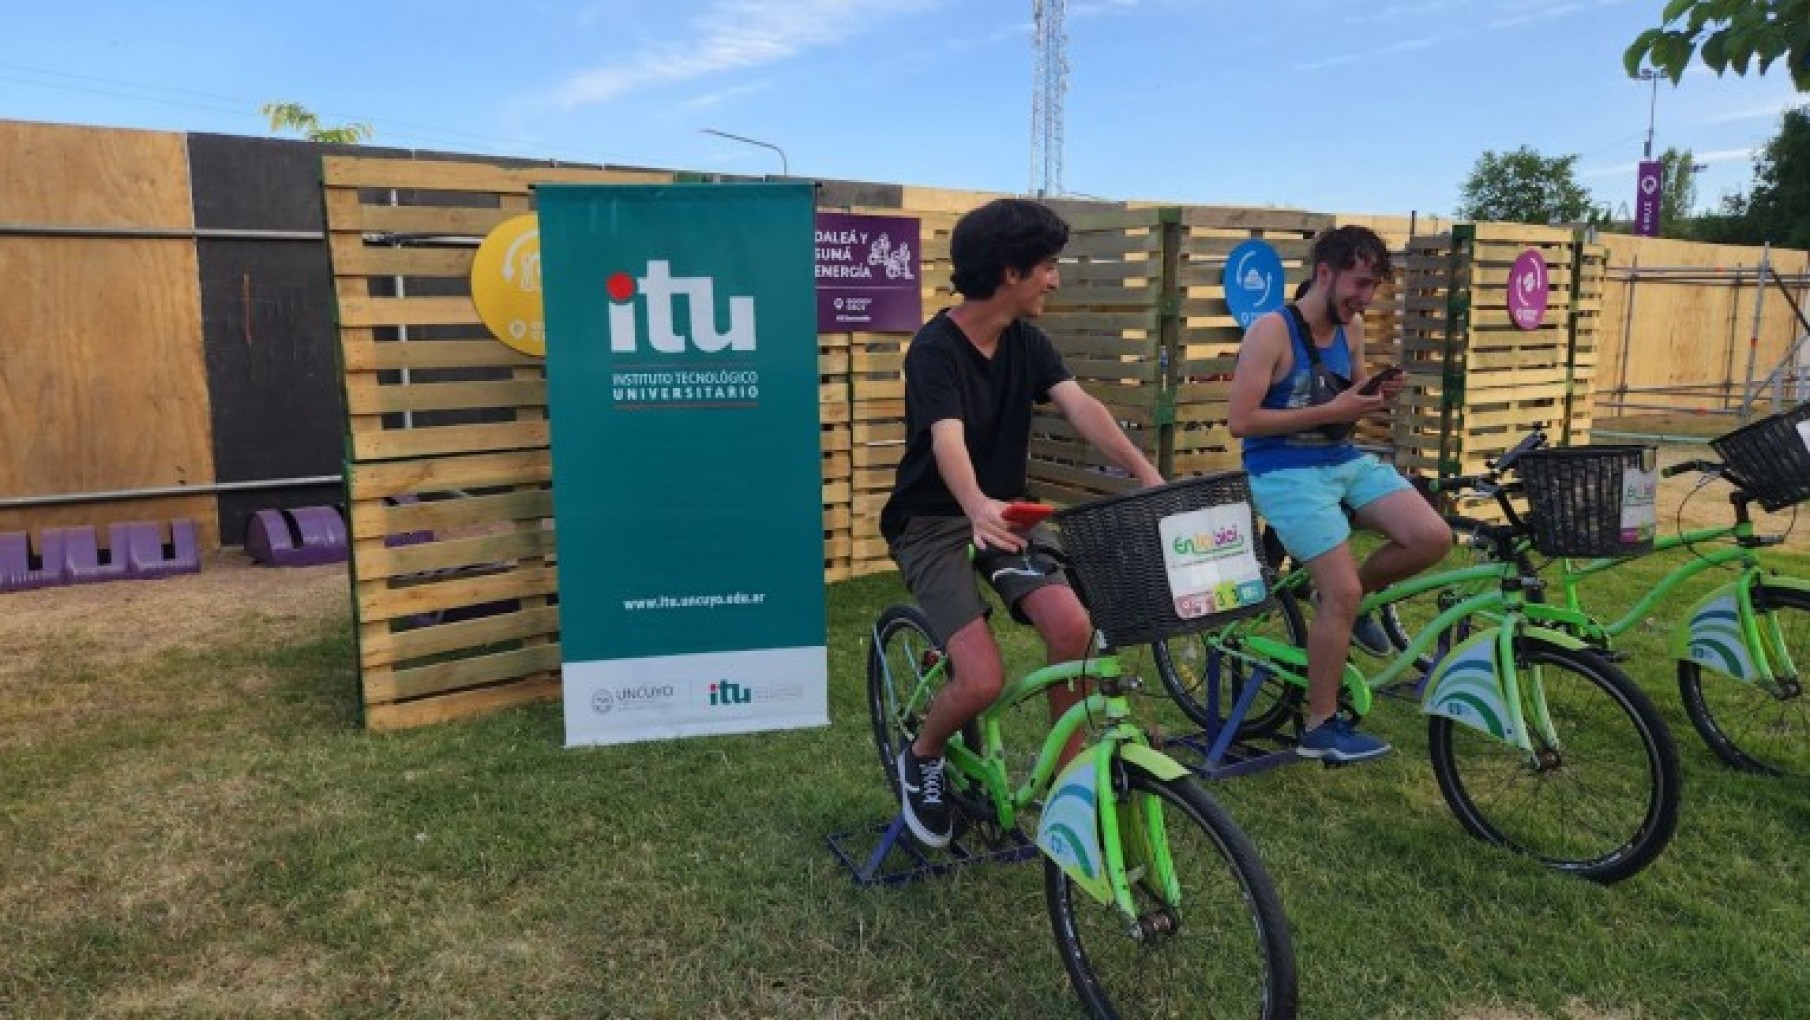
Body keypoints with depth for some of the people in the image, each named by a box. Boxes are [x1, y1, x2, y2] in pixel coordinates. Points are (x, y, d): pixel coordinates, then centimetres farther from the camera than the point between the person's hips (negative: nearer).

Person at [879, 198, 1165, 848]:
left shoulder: (1026, 342, 1)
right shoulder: (935, 349, -19)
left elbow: (1080, 407, -14)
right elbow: (948, 441, -36)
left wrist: (1146, 473, -30)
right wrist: (977, 506, -56)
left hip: (1004, 513, 6)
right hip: (933, 523, -6)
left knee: (1072, 626, -20)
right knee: (983, 678, -21)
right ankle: (921, 759, 13)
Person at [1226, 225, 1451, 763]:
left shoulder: (1352, 328, 6)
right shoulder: (1271, 330, -15)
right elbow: (1241, 420, -19)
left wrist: (1378, 397, -5)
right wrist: (1329, 411, -21)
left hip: (1346, 460, 7)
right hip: (1286, 472, -7)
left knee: (1434, 537, -11)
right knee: (1342, 592, -14)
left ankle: (1347, 601, 16)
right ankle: (1319, 727, 3)